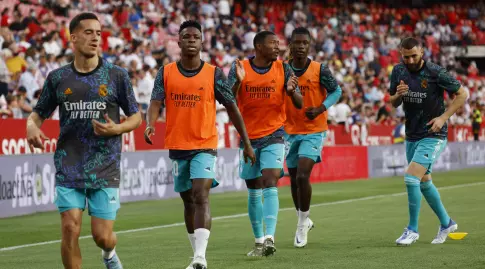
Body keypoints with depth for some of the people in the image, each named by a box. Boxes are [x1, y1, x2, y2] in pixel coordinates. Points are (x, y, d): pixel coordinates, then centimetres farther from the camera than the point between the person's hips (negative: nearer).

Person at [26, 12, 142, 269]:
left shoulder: (117, 75, 2)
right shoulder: (57, 78, 6)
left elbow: (136, 116, 7)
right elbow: (39, 112, 14)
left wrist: (116, 128, -13)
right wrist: (31, 126, -10)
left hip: (105, 169, -1)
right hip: (68, 168, 1)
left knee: (102, 236, -1)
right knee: (70, 229, -9)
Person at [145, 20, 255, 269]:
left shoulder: (213, 74, -1)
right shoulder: (166, 73, 3)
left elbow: (231, 107, 2)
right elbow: (156, 102, -8)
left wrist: (246, 142, 1)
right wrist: (150, 125, -30)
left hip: (204, 146, -3)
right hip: (176, 146, 3)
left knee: (201, 196, -19)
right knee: (188, 201, 13)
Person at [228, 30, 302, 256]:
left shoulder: (283, 69, -3)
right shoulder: (240, 68, -4)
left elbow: (299, 105, -3)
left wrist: (291, 91, -25)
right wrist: (238, 82, -28)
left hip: (273, 137, -1)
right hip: (248, 137, 1)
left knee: (270, 186, -18)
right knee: (254, 192, 8)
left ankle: (269, 239, -25)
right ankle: (259, 242, 19)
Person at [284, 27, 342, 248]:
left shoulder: (319, 70, -9)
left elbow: (336, 91, -1)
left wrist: (320, 109, -17)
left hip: (313, 131, -4)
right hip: (290, 131, 4)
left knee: (302, 176, -17)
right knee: (294, 180, 12)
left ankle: (302, 225, 0)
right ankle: (303, 221, 34)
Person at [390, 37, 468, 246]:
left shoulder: (435, 73, -16)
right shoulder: (398, 71, 0)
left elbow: (462, 94, -8)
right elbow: (394, 103, 10)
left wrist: (443, 117, -17)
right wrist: (398, 94, -14)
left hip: (432, 136, -7)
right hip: (412, 135, 7)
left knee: (411, 178, -18)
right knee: (424, 182, 17)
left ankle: (412, 229, -4)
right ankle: (446, 223, 36)